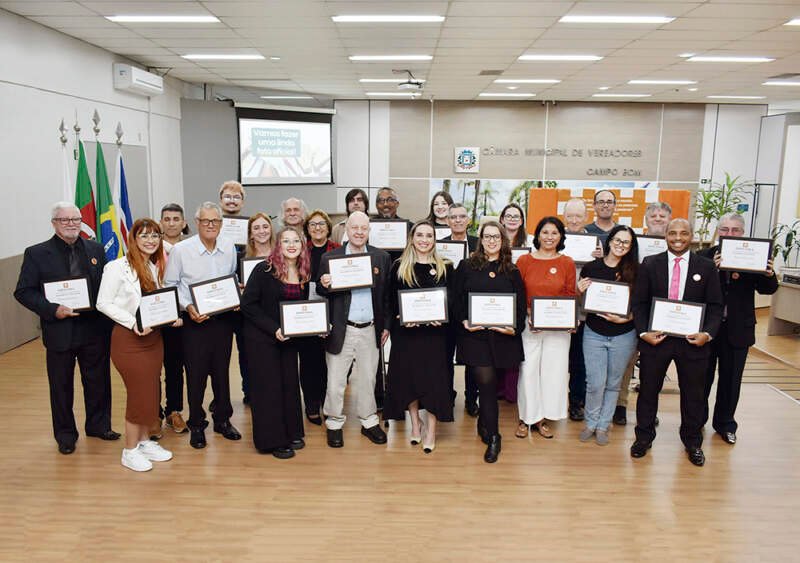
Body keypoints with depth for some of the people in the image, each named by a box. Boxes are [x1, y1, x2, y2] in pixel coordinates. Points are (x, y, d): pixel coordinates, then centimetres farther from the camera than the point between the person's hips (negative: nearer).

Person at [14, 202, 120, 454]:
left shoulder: (96, 250, 7)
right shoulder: (36, 254, -3)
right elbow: (23, 291, -5)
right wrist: (53, 310, -18)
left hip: (95, 330, 3)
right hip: (59, 332, -2)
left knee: (98, 381, 14)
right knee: (61, 386, 11)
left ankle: (98, 425, 33)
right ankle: (65, 434, 27)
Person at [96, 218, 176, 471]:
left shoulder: (155, 267, 10)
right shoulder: (118, 267, -12)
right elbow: (103, 303, -13)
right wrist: (133, 322, -21)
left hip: (153, 336, 7)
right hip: (128, 338, -7)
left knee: (151, 392, 12)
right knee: (140, 394, -2)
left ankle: (144, 441, 29)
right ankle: (130, 451, 15)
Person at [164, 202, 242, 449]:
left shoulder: (229, 247, 3)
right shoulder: (181, 250, -7)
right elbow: (170, 285, -2)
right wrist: (187, 306, -15)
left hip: (224, 318, 3)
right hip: (195, 320, -3)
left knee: (222, 371, 13)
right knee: (196, 374, 3)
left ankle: (222, 420, 29)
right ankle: (197, 425, 20)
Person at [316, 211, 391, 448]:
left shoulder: (381, 257, 4)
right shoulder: (330, 257, -2)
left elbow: (387, 294, 8)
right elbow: (320, 295, 0)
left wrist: (386, 326, 7)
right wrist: (324, 285, -22)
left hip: (370, 330, 2)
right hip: (341, 330, -2)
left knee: (367, 379, 15)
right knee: (335, 381, 5)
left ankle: (369, 422, 31)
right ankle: (334, 424, 24)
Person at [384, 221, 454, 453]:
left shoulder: (445, 268, 5)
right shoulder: (399, 267, 4)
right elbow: (391, 301, 4)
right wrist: (400, 317, -13)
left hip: (435, 332, 0)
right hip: (406, 332, 1)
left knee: (434, 378, 0)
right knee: (408, 377, 6)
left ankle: (431, 430, 12)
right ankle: (415, 423, 25)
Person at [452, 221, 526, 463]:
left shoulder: (512, 272, 10)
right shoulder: (466, 266, 5)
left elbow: (521, 305, 9)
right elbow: (456, 300, 4)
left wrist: (515, 327, -7)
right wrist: (463, 321, -12)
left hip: (503, 337, 2)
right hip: (474, 334, -2)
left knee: (490, 384, 11)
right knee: (487, 382, -9)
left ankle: (484, 423, 36)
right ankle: (493, 437, 4)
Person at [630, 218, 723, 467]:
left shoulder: (706, 267, 2)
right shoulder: (650, 264, 0)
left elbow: (715, 306, 2)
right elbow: (638, 302, 0)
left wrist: (708, 334, -12)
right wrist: (644, 332, -12)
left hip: (692, 341, 1)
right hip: (655, 338, 0)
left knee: (693, 393, 12)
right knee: (648, 390, 10)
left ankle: (692, 442, 31)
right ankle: (643, 438, 27)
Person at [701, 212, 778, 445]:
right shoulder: (704, 257, -6)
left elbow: (767, 289, -5)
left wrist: (769, 275, -25)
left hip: (738, 329, 1)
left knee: (731, 379, 14)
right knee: (702, 377, 13)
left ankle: (725, 423, 30)